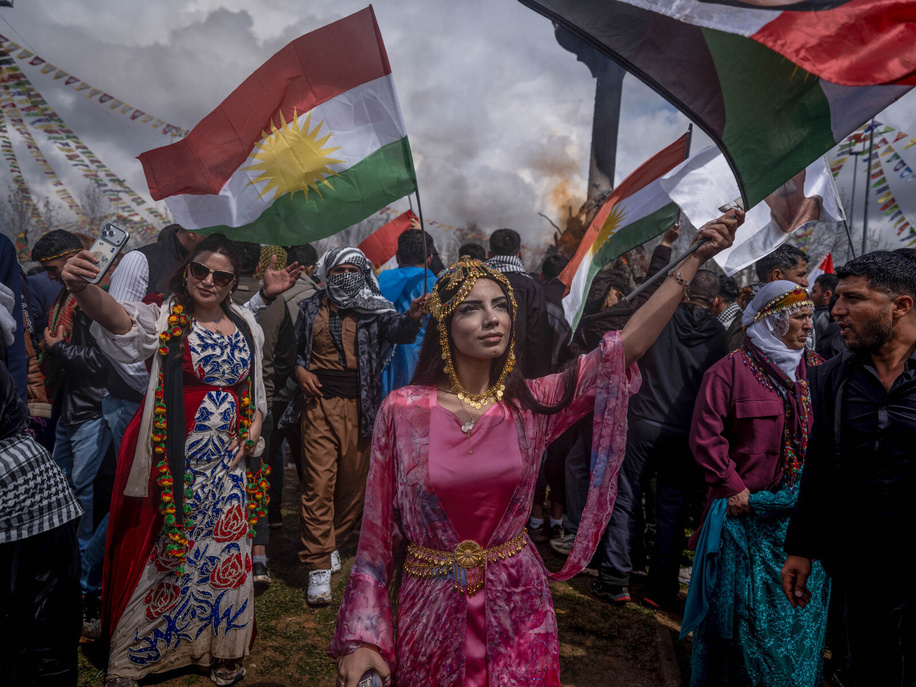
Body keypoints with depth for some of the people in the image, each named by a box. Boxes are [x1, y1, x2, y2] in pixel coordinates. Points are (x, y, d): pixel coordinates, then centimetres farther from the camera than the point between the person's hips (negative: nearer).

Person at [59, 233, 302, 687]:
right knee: (163, 556, 5)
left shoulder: (247, 328, 6)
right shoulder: (165, 320, -8)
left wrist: (253, 432, 3)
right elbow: (117, 316, -31)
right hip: (174, 465, -4)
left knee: (225, 556, 14)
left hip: (228, 465, 4)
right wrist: (80, 287, -50)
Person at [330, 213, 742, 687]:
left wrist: (694, 261, -14)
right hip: (431, 608, -1)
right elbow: (377, 528, -6)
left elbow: (625, 347, -11)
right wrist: (361, 638, -7)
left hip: (516, 607, 2)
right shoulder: (402, 410, -10)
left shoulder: (529, 404, -5)